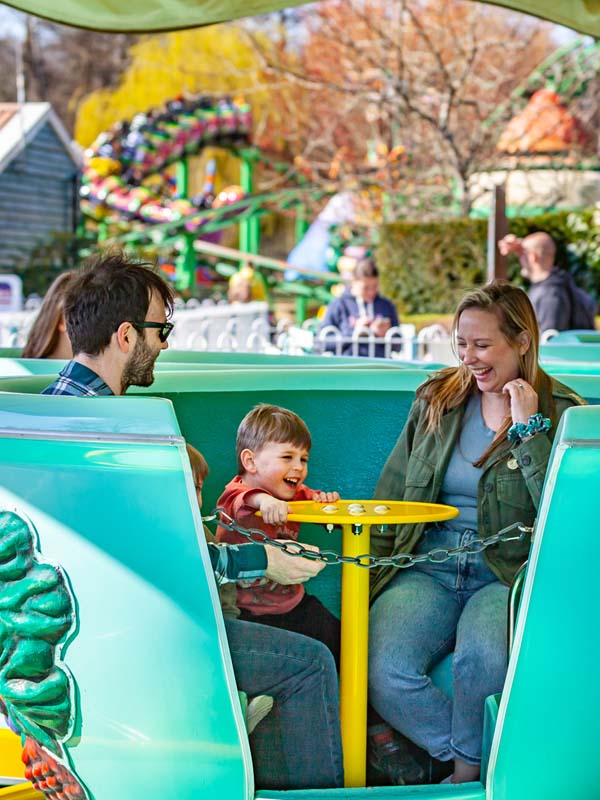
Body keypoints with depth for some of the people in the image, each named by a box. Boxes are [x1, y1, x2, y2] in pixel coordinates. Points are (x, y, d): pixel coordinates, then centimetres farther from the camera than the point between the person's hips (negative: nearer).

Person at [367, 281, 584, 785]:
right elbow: (391, 496, 15)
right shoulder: (436, 399, 12)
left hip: (508, 574, -3)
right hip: (426, 567, 4)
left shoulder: (561, 413, 1)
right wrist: (372, 581, 5)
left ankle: (469, 767, -4)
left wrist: (528, 429, -13)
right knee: (384, 672, -24)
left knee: (482, 658, -35)